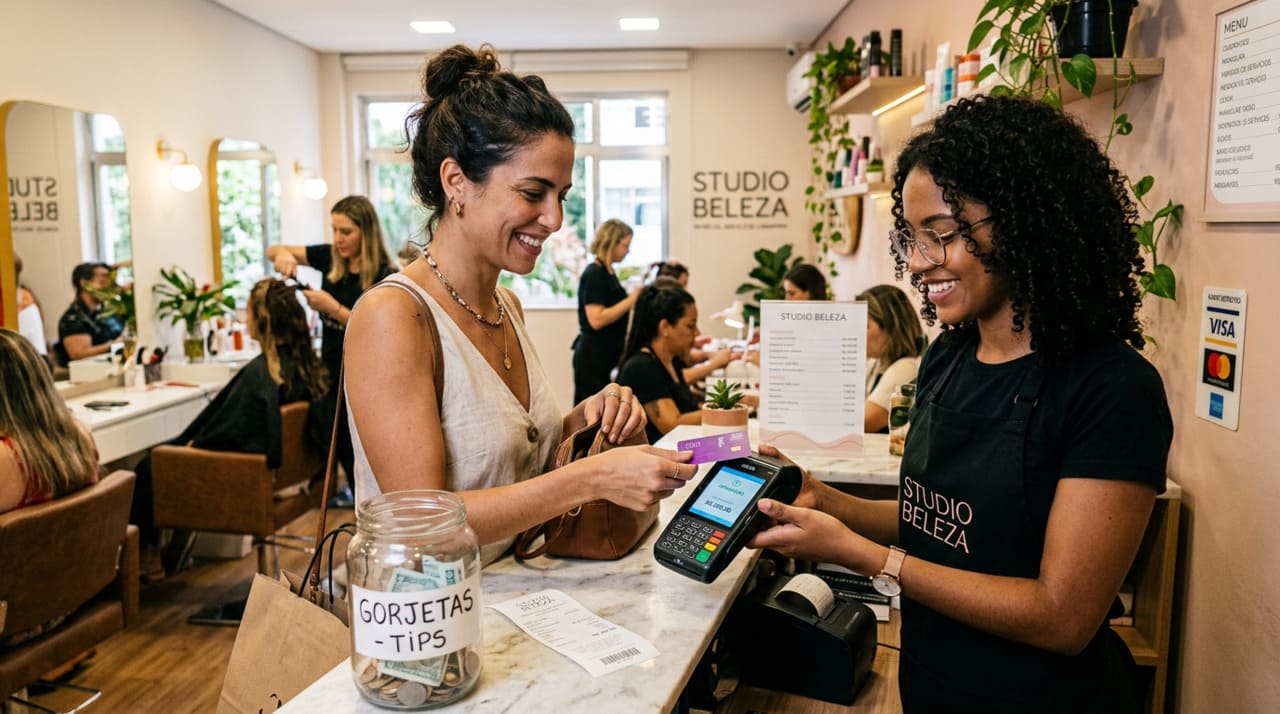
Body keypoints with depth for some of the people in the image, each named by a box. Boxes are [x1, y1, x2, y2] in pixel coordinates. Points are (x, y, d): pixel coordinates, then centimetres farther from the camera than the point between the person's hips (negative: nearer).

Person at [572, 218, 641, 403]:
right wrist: (631, 300, -19)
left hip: (608, 354, 9)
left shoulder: (608, 272, 13)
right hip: (594, 356, -9)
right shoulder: (593, 274, -14)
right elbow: (597, 319, -23)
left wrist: (636, 297, 11)